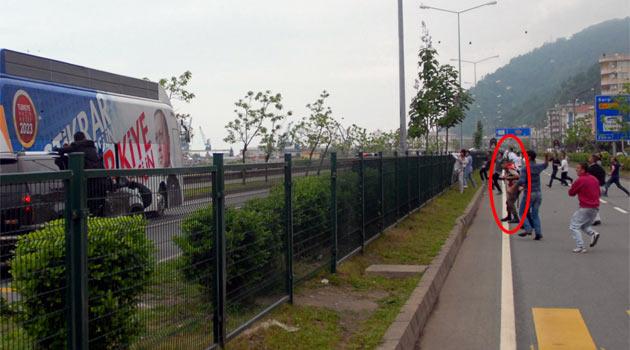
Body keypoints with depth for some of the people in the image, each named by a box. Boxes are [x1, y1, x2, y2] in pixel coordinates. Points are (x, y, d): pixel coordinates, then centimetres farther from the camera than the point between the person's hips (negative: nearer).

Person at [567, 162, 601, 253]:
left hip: (585, 208, -8)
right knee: (585, 225, 25)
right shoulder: (595, 179, 10)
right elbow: (598, 193, 22)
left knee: (574, 226, 2)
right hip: (596, 207, 8)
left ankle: (580, 247, -6)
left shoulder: (580, 180, -14)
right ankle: (593, 233, -3)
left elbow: (571, 193, -5)